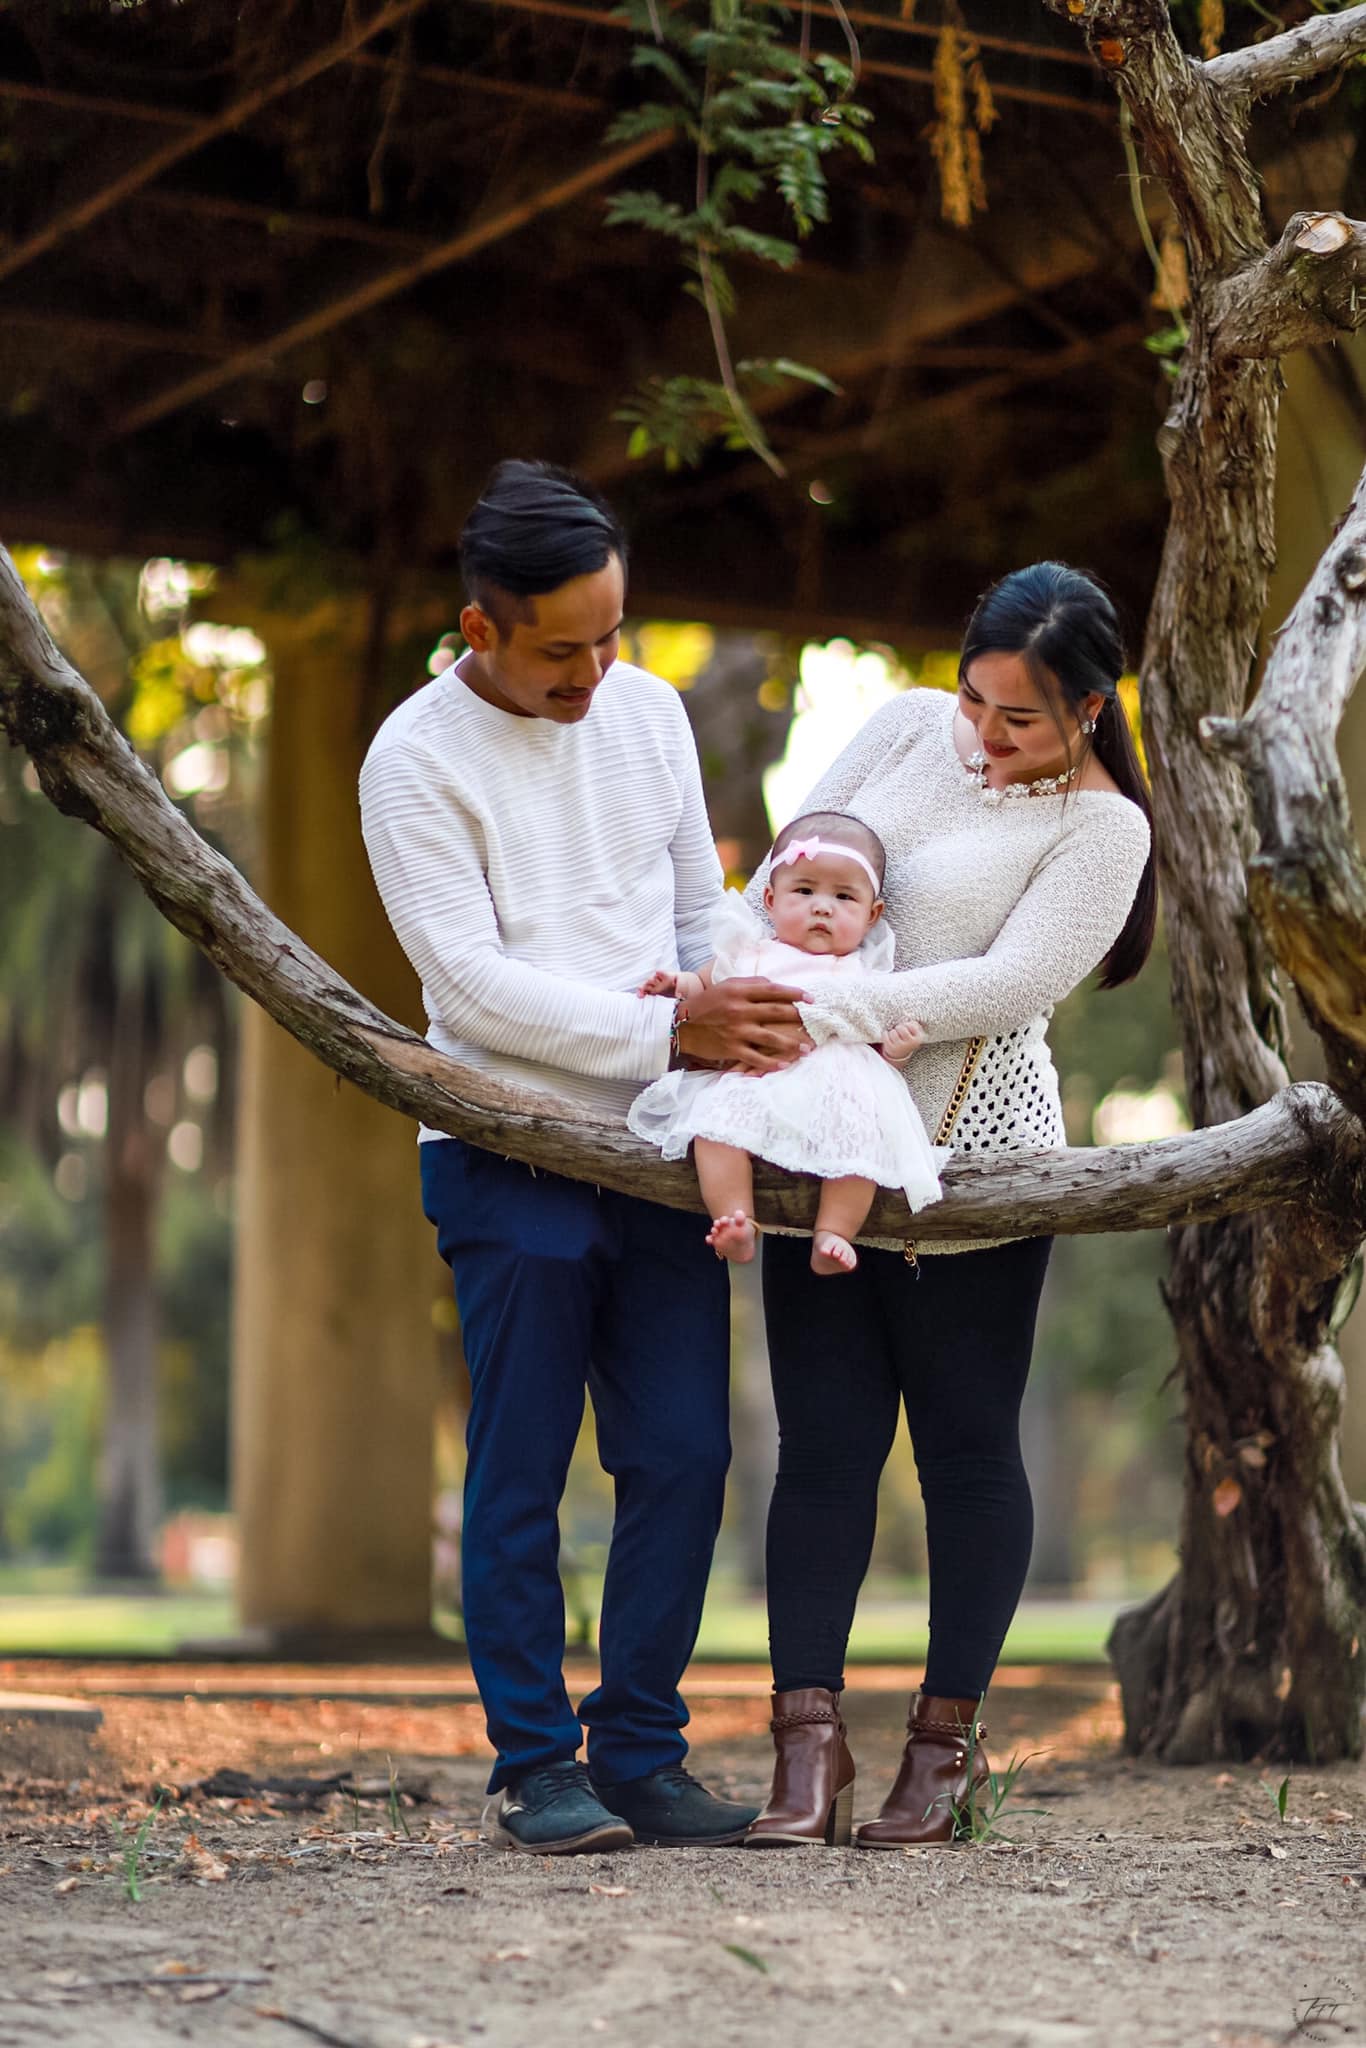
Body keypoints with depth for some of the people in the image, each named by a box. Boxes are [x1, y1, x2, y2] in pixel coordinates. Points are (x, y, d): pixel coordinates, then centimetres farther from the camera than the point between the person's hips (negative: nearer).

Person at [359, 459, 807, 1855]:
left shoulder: (647, 710, 9)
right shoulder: (416, 760, -8)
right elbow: (472, 980, -15)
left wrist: (737, 1027, -1)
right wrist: (664, 1031, -19)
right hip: (508, 1157, -5)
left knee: (682, 1458, 3)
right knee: (522, 1475, 0)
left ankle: (639, 1753, 14)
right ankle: (536, 1768, 9)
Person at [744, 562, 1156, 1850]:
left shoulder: (1101, 826, -4)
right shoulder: (909, 727, 10)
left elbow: (1010, 984, -15)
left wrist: (821, 1016, -22)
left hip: (969, 1153, -4)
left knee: (965, 1441, 2)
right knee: (825, 1439, 0)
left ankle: (947, 1740, 12)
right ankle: (807, 1744, 1)